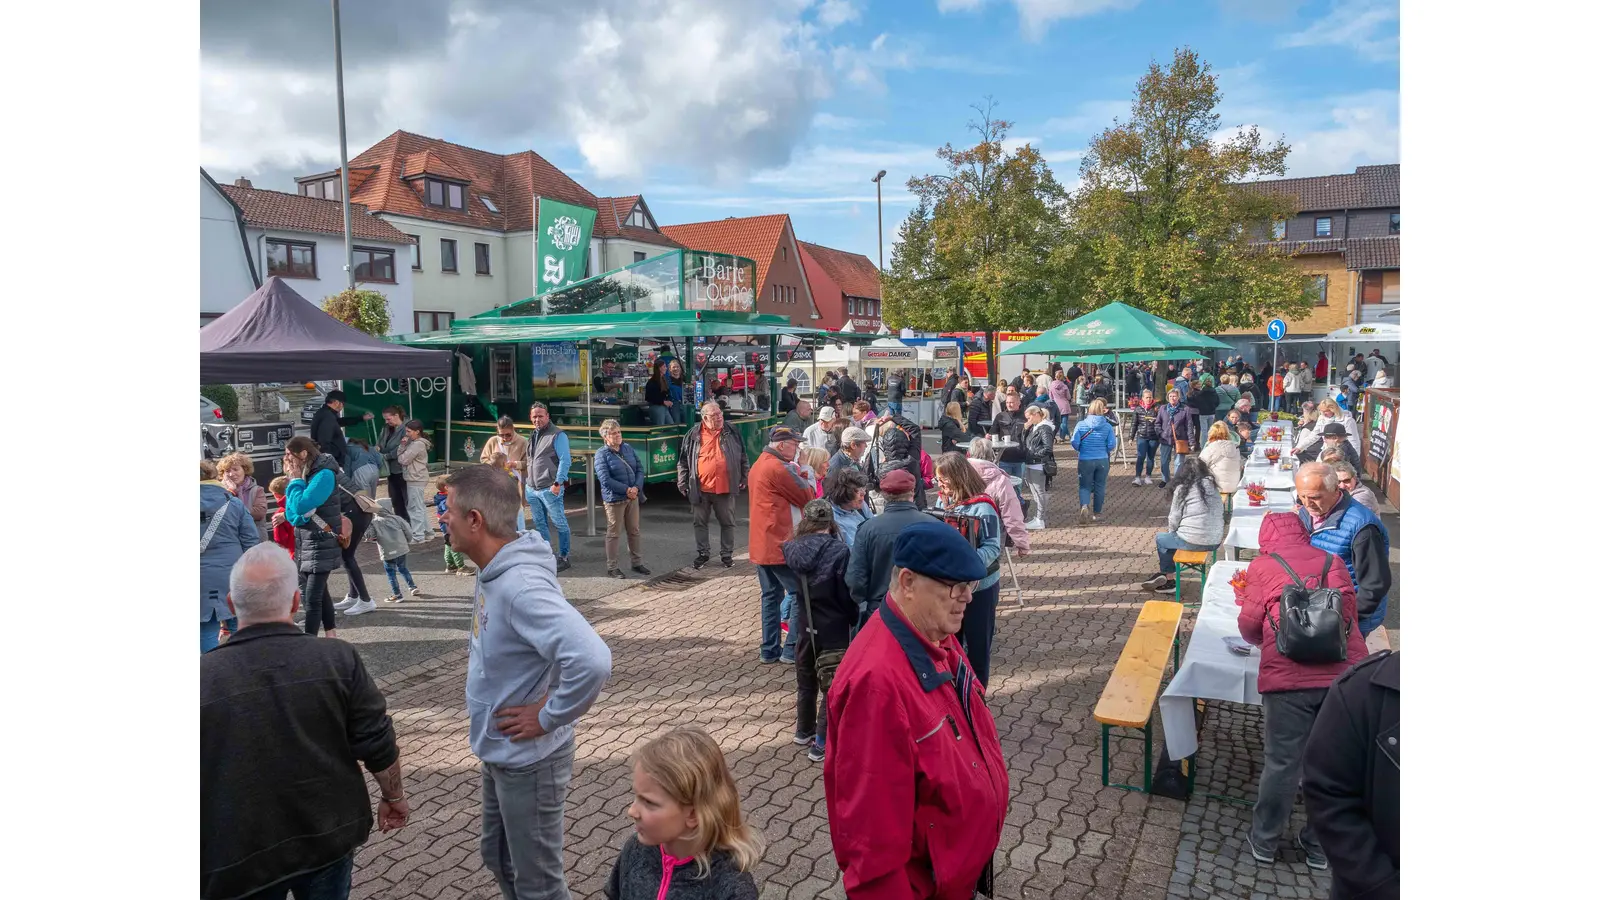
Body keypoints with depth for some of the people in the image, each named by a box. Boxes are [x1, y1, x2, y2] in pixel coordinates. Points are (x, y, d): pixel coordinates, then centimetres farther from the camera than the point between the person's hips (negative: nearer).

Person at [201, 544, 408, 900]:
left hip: (238, 855, -1)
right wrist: (394, 798, 8)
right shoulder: (339, 660, -14)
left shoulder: (204, 675, -16)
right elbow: (379, 748, -10)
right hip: (328, 838, 1)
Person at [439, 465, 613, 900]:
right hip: (498, 751, 9)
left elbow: (591, 661, -42)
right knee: (499, 859, 27)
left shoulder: (522, 586, -32)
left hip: (527, 759, -9)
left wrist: (548, 717, -28)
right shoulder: (494, 571, -2)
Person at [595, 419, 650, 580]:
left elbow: (640, 469, 6)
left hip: (633, 497, 6)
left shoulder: (628, 449, 8)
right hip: (614, 499, -6)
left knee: (634, 531, 14)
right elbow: (605, 479, -16)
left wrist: (636, 487, -11)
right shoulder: (601, 454, -9)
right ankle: (611, 567, 11)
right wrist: (626, 490, -17)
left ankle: (636, 562, 26)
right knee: (614, 534, 1)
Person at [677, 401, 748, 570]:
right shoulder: (694, 435, -2)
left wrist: (744, 477, 9)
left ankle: (727, 554, 22)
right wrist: (682, 483, 3)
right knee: (700, 523, 11)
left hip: (725, 488, 0)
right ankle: (703, 553, 26)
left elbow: (742, 457, 10)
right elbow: (684, 461, 4)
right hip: (701, 489, 0)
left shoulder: (731, 432, 2)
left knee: (727, 523, 9)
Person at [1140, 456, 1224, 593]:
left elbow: (1174, 519, -2)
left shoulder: (1182, 488, -4)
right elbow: (1218, 514, 10)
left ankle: (1168, 580, 32)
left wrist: (1170, 531, 20)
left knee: (1160, 538, 22)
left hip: (1193, 541, -5)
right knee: (1173, 536, 29)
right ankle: (1166, 574, 33)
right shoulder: (1212, 486, 9)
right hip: (1215, 541, 6)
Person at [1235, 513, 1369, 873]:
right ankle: (1319, 845, 29)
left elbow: (1249, 626, 11)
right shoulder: (1333, 562, 16)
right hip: (1346, 673, 3)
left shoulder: (1261, 566, 7)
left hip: (1288, 677, -3)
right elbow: (1350, 615, 21)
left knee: (1282, 763, 9)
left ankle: (1264, 842, 24)